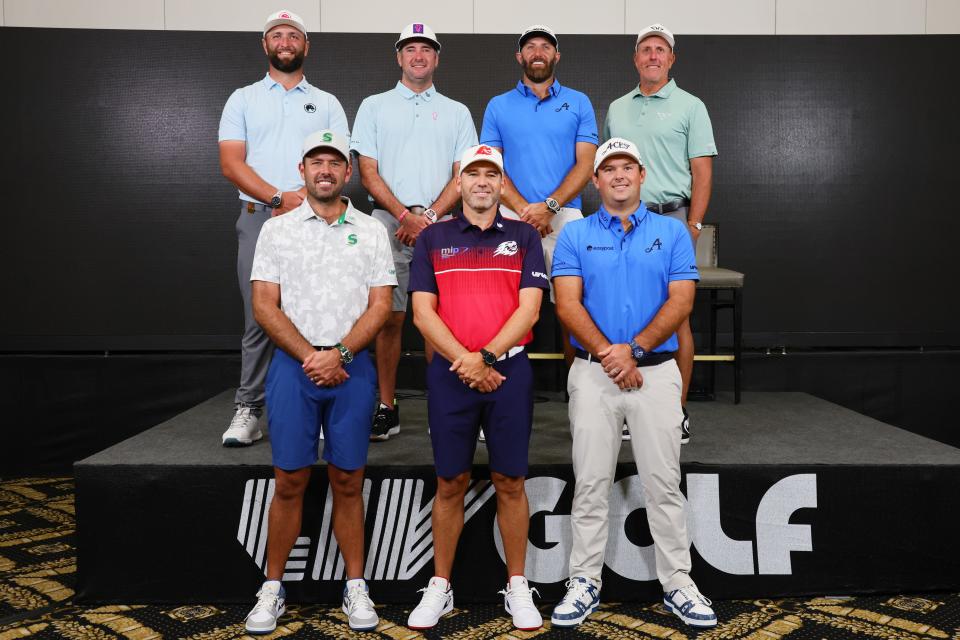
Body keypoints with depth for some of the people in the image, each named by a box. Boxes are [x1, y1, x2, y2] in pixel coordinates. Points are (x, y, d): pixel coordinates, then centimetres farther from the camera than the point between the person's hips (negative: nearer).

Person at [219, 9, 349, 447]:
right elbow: (231, 163, 1)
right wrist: (279, 198, -13)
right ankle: (249, 411, 3)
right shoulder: (243, 99, 13)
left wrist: (302, 199, -14)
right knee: (259, 316, -2)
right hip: (259, 218, 0)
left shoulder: (327, 103, 15)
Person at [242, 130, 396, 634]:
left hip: (352, 366, 0)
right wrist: (310, 356, -11)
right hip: (293, 364, 0)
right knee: (289, 481, 4)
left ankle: (356, 586, 17)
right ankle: (273, 588, 17)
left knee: (348, 481, 6)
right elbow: (264, 305, 0)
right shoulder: (277, 229, 6)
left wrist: (339, 354, -12)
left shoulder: (371, 231, 7)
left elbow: (380, 305, 0)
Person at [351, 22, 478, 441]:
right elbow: (368, 172, 4)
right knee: (389, 316, -2)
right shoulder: (374, 107, 12)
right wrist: (405, 216, -9)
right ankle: (386, 408, 5)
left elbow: (465, 174, 6)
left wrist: (430, 216, -8)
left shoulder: (456, 112, 15)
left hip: (440, 222, 1)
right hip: (388, 221, 0)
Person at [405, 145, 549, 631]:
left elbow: (529, 308, -3)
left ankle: (517, 586, 20)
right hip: (449, 373, 0)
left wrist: (485, 357, -14)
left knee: (510, 483, 7)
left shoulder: (524, 237, 6)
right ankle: (440, 587, 21)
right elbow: (422, 312, 0)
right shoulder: (433, 239, 8)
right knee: (450, 484, 8)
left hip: (510, 371, 0)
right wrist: (463, 360, -12)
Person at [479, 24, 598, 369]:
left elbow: (585, 164, 3)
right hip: (512, 217, 1)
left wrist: (549, 206, -12)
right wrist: (523, 209, -10)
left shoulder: (579, 103, 11)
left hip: (565, 214, 0)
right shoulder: (498, 106, 13)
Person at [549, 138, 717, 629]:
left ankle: (677, 582, 18)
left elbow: (681, 300, -3)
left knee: (664, 483, 6)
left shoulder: (672, 232, 6)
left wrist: (634, 349, -15)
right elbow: (568, 304, -5)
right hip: (592, 372, 0)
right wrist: (610, 356, -14)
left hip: (657, 370, 0)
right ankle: (585, 582, 16)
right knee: (590, 483, 6)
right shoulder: (575, 235, 5)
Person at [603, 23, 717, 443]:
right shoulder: (616, 109, 17)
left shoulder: (690, 107, 4)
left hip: (670, 219, -4)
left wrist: (693, 226, -12)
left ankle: (678, 412, 4)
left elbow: (702, 172, -2)